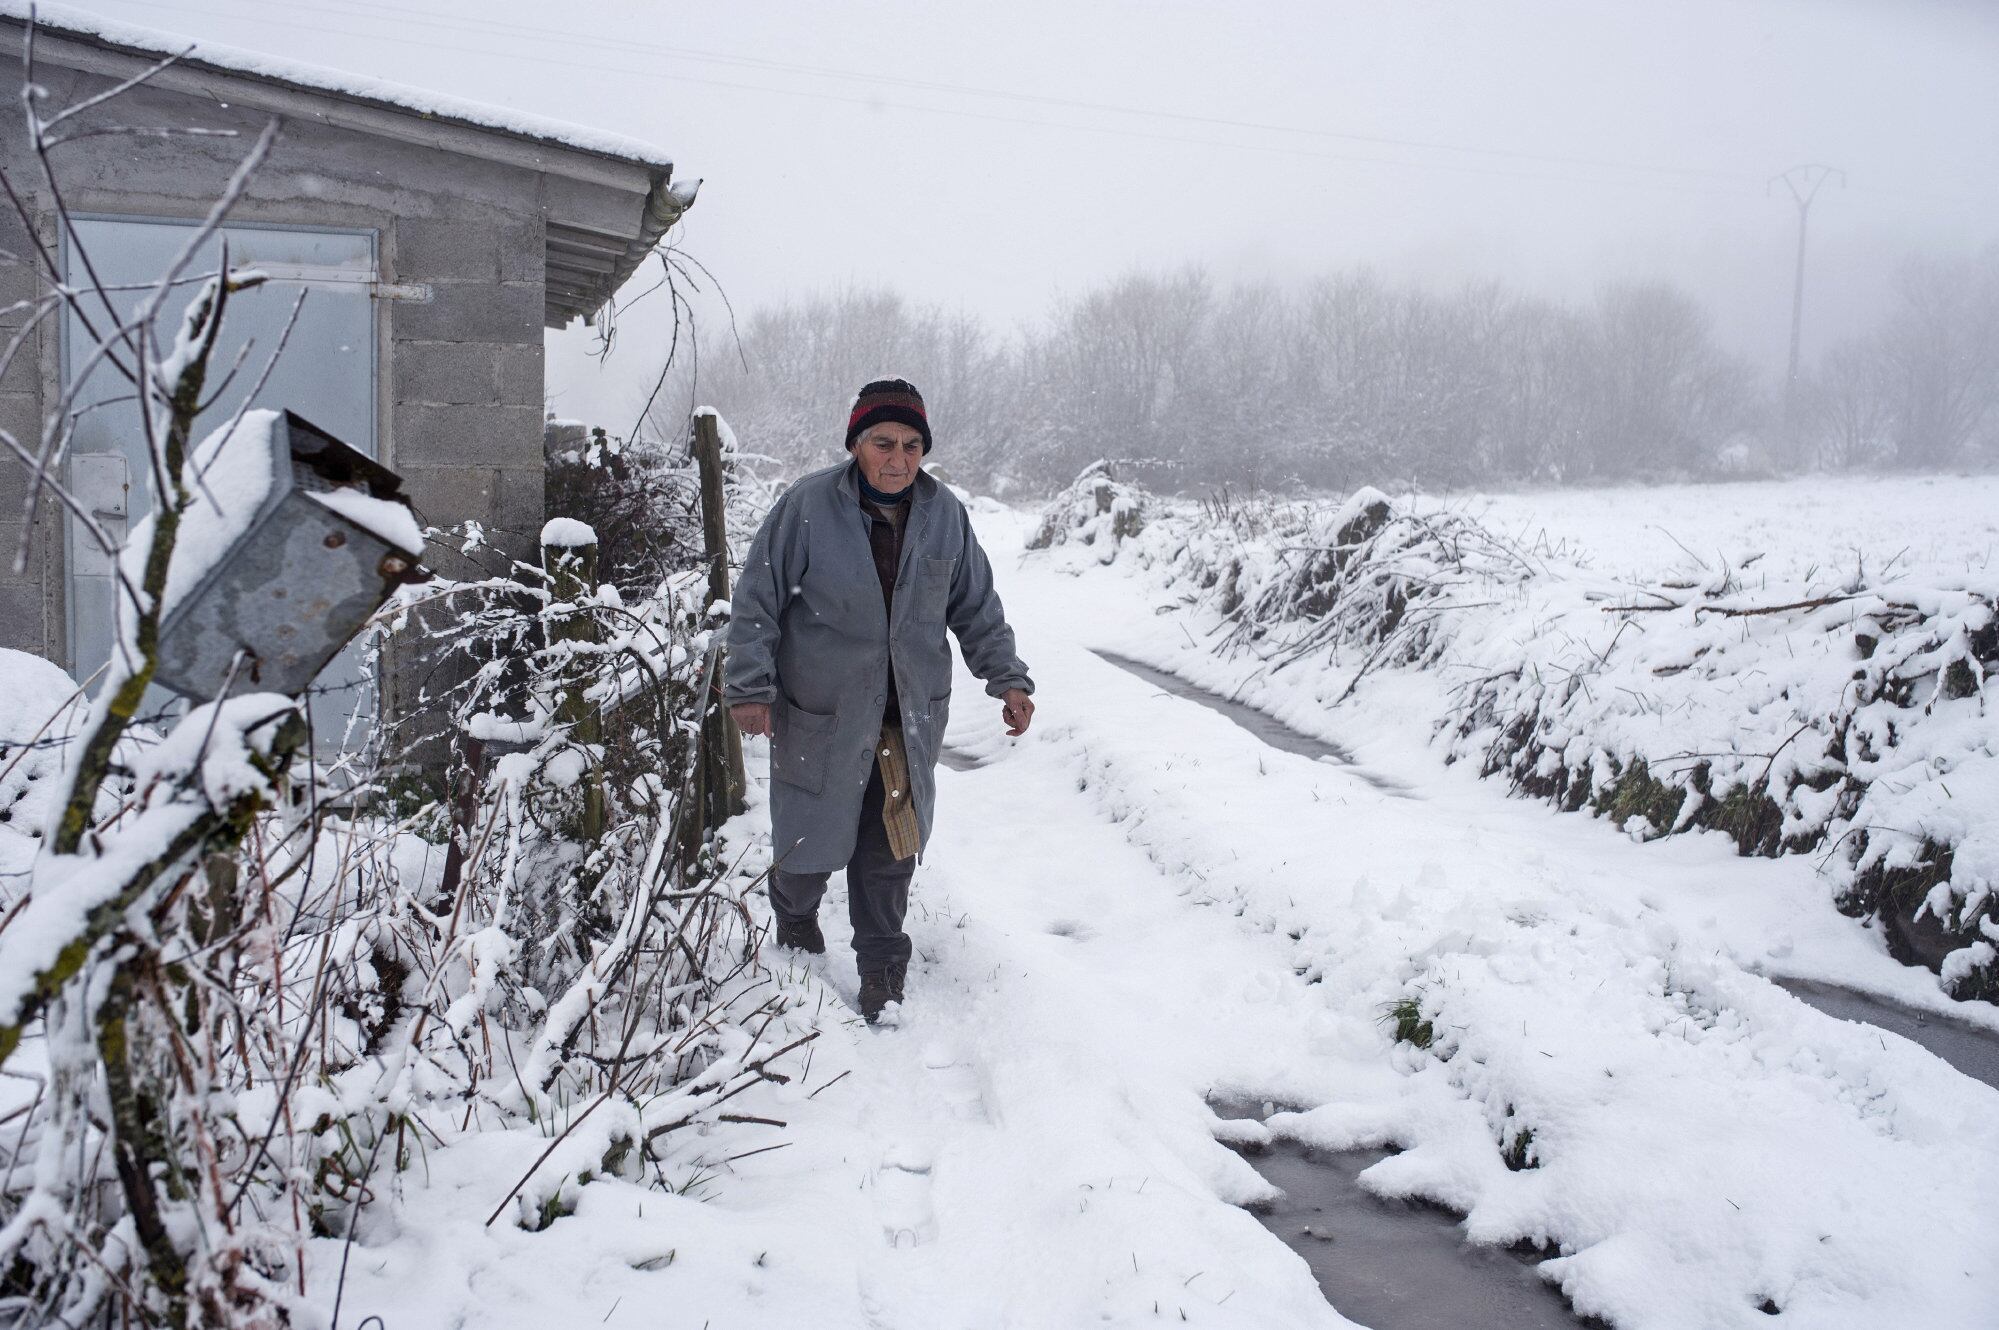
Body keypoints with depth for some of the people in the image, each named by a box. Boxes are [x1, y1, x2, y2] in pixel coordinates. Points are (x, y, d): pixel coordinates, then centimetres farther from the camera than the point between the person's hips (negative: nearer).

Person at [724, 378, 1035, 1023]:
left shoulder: (946, 514, -1)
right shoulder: (807, 506, -13)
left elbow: (977, 608, 10)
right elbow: (757, 601, -7)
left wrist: (1007, 678, 4)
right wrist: (751, 687, -12)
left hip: (912, 715, 3)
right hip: (820, 715, -2)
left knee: (892, 850, 7)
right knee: (815, 836, 10)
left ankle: (881, 965, 25)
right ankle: (795, 917, 43)